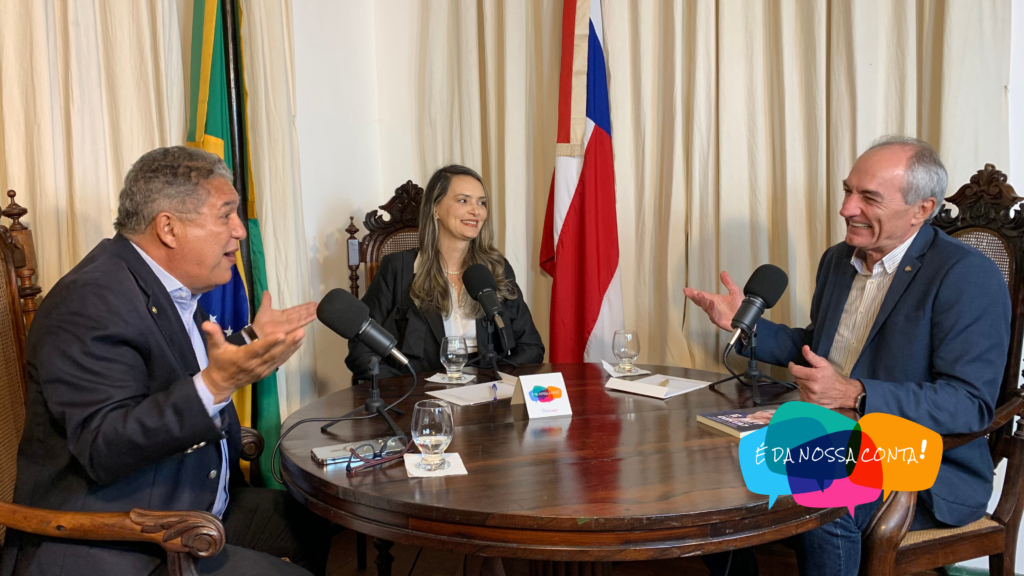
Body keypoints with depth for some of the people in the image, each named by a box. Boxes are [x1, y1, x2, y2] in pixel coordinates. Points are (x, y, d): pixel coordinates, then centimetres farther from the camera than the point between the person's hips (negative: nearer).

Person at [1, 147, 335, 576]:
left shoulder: (170, 288, 8)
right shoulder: (93, 302, -21)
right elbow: (103, 449, -29)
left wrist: (252, 341, 24)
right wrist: (215, 385, -38)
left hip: (196, 510, 10)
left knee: (322, 525, 8)